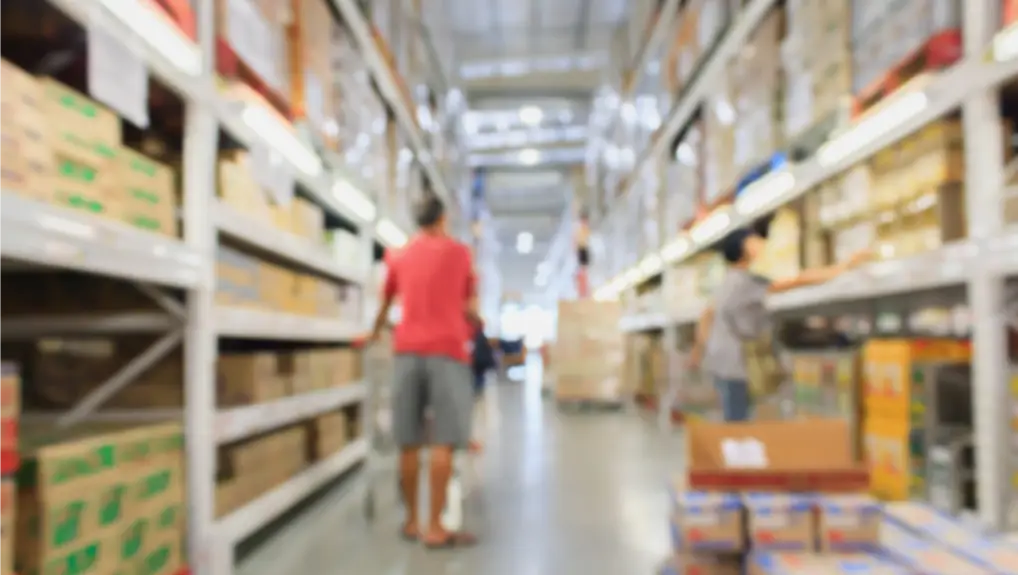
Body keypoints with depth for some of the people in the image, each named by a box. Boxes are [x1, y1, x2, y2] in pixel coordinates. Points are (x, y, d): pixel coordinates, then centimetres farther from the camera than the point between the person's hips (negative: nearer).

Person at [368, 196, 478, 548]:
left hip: (407, 350, 4)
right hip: (447, 349, -4)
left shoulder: (400, 256, 16)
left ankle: (411, 521, 14)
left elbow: (385, 305, 30)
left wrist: (375, 333, 48)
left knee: (409, 443, 7)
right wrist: (472, 322, 38)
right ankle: (434, 527, -6)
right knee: (444, 442, -5)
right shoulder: (459, 251, 8)